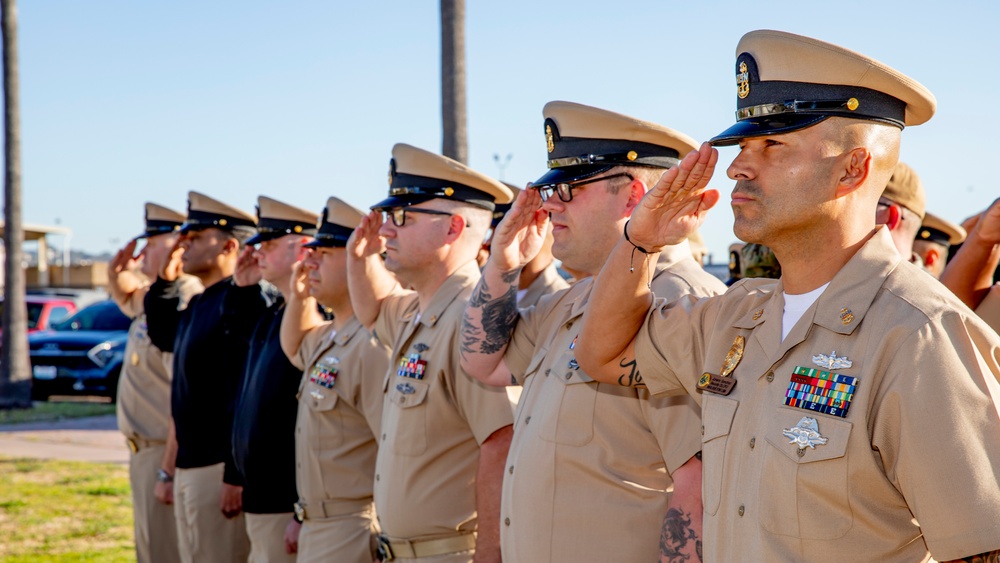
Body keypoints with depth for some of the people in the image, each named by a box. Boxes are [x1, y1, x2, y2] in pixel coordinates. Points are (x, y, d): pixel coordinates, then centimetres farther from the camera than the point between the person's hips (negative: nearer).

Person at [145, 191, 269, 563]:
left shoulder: (240, 301, -17)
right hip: (188, 467, 10)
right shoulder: (199, 304, 13)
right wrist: (165, 280, 20)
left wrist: (236, 476, -24)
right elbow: (163, 337, 35)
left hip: (219, 470, -10)